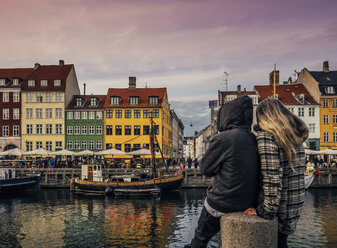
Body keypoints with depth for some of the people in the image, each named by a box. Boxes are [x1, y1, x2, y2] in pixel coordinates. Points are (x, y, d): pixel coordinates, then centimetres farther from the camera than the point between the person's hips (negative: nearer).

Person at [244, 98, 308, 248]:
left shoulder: (266, 136, -15)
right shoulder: (295, 136, 10)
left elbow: (272, 179, -22)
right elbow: (299, 172, 13)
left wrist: (265, 211, -17)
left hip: (277, 209, -8)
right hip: (295, 209, 8)